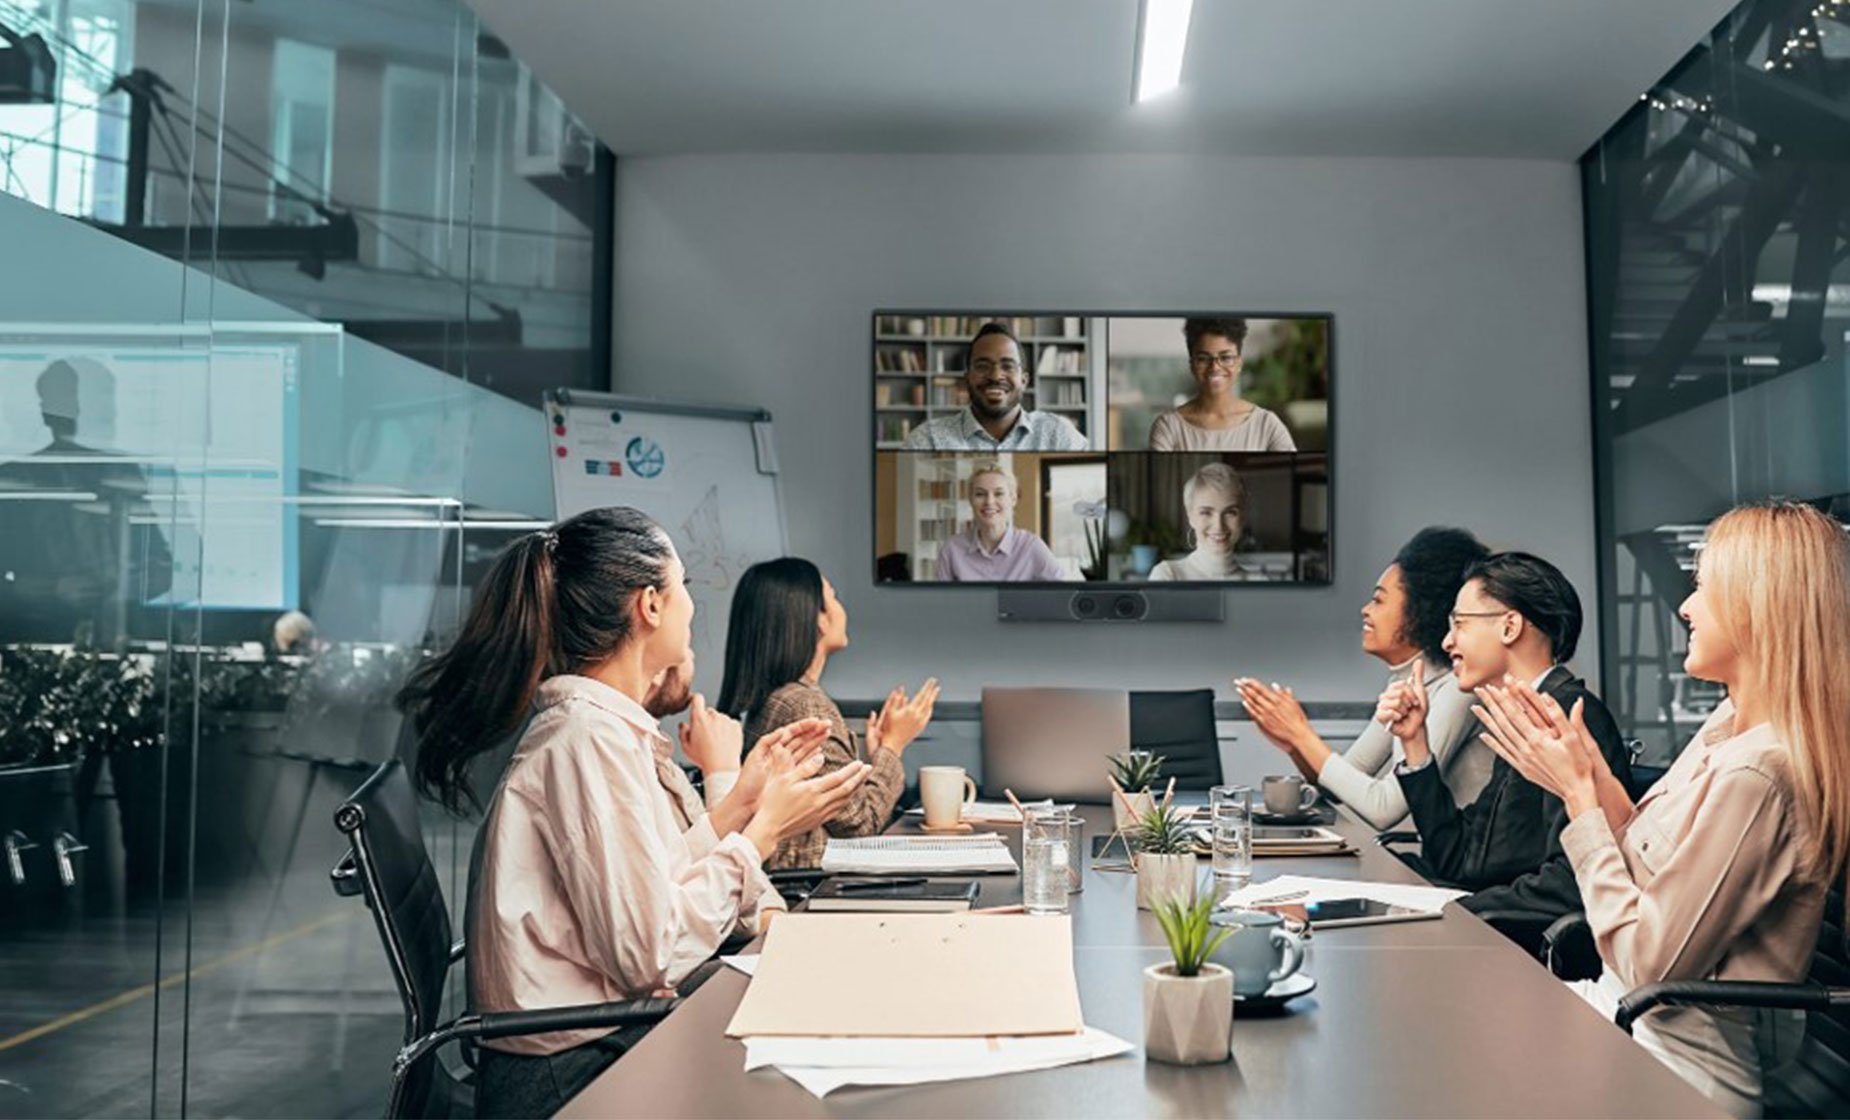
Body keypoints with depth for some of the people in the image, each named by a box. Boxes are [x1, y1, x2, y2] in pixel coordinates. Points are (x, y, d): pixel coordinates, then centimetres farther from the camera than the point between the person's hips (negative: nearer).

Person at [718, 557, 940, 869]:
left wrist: (870, 755, 14)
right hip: (806, 875, -9)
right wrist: (892, 745, -1)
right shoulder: (807, 705, -17)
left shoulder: (755, 701, 10)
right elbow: (858, 823, -11)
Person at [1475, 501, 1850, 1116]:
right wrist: (1593, 774, -4)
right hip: (1627, 1011, 8)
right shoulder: (1730, 724, 5)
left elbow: (1647, 963, -22)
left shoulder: (1755, 773, -26)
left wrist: (1579, 791, -16)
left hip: (1679, 1063, -8)